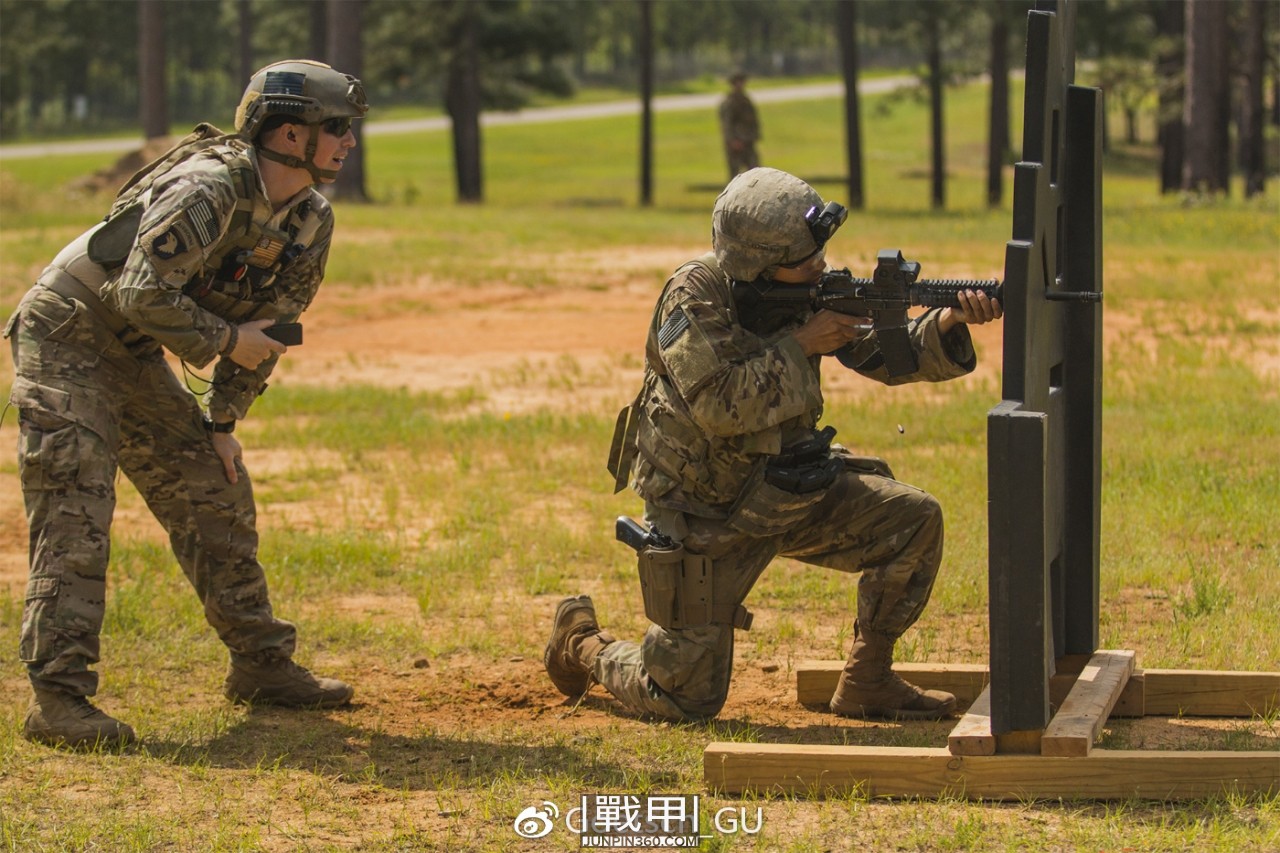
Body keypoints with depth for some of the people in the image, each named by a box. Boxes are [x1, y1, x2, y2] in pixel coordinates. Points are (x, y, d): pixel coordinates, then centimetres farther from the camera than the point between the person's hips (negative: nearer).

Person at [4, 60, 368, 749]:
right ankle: (57, 697, -19)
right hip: (66, 338, -9)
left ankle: (260, 664, 22)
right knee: (75, 517, -16)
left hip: (135, 357, 9)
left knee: (216, 494, 11)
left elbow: (267, 327, 10)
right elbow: (142, 294, -32)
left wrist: (223, 422, 8)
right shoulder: (208, 189, -28)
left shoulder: (311, 222, 0)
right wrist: (225, 340, -21)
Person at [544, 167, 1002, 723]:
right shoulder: (695, 296, -22)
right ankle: (581, 641, 28)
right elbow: (719, 404, -32)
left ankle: (866, 684, 4)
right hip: (703, 517, -6)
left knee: (914, 521, -11)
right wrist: (800, 344, -27)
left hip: (786, 492, 6)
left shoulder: (810, 290, -4)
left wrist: (949, 321, -23)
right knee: (686, 700, -3)